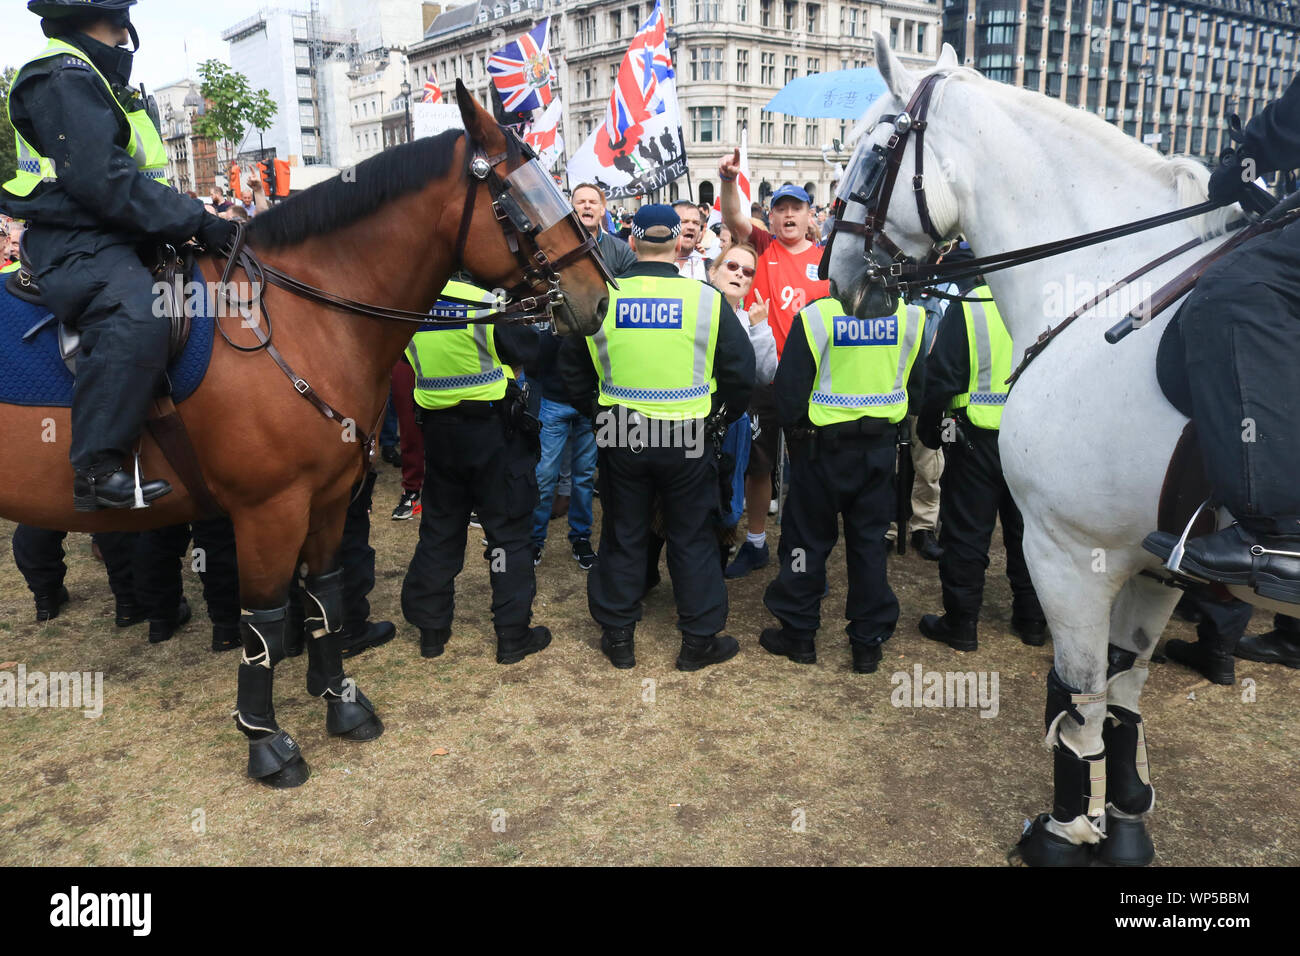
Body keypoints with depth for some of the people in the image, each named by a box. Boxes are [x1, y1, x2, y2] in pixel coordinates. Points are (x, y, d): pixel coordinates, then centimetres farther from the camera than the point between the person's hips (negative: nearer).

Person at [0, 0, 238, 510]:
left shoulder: (91, 80, 25)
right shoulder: (63, 79, -10)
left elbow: (135, 173, 26)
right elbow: (103, 182, -21)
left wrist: (197, 217, 15)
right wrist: (196, 222, -21)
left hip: (115, 239, 11)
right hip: (75, 243, -11)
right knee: (134, 320, -38)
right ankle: (97, 469, -34)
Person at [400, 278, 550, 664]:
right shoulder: (485, 301, -19)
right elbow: (528, 350, -9)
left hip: (438, 430, 5)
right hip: (495, 430, -5)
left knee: (439, 529, 17)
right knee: (507, 531, 6)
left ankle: (430, 628, 25)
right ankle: (513, 635, 11)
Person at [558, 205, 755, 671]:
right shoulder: (707, 299, -9)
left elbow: (572, 367, 8)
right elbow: (741, 372, -1)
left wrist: (598, 414, 19)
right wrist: (720, 418, 14)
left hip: (619, 437, 2)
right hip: (687, 439, -1)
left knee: (623, 536, 14)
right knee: (692, 538, 12)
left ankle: (618, 636, 26)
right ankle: (699, 639, 21)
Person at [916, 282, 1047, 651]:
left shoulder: (967, 306, -13)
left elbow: (941, 376, -12)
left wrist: (929, 428, 1)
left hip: (978, 436, -4)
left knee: (966, 531, 6)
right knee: (1026, 529, 16)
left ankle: (961, 623, 14)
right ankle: (1031, 620, 27)